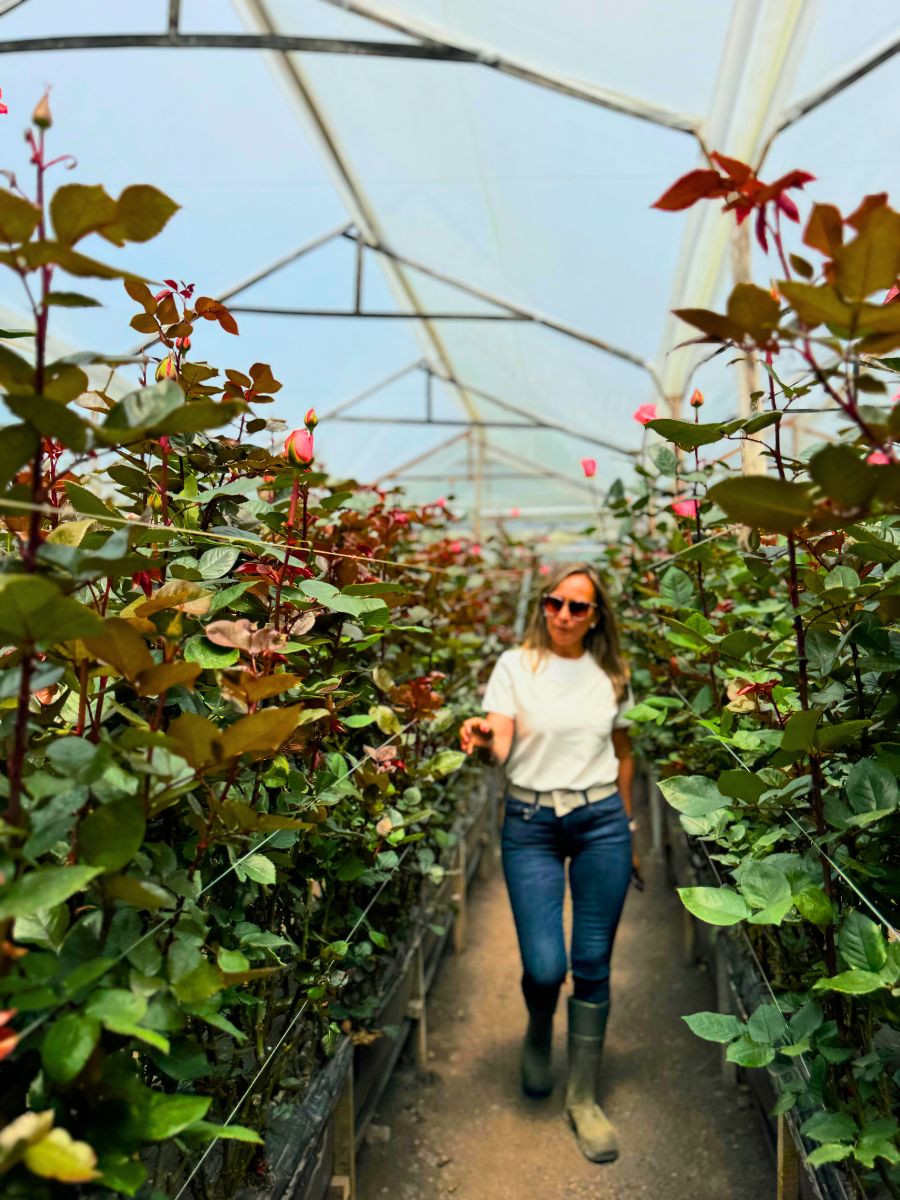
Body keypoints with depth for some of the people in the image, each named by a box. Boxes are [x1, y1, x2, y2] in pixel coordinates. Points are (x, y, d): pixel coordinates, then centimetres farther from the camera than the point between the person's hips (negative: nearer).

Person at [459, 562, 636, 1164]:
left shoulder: (611, 674, 6)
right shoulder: (516, 665, -3)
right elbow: (500, 747, -12)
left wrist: (627, 831, 17)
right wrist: (482, 738, -35)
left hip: (601, 819, 2)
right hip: (530, 824, -2)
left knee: (593, 965, 5)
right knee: (545, 967, -7)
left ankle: (583, 1097, 24)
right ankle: (539, 1032, 31)